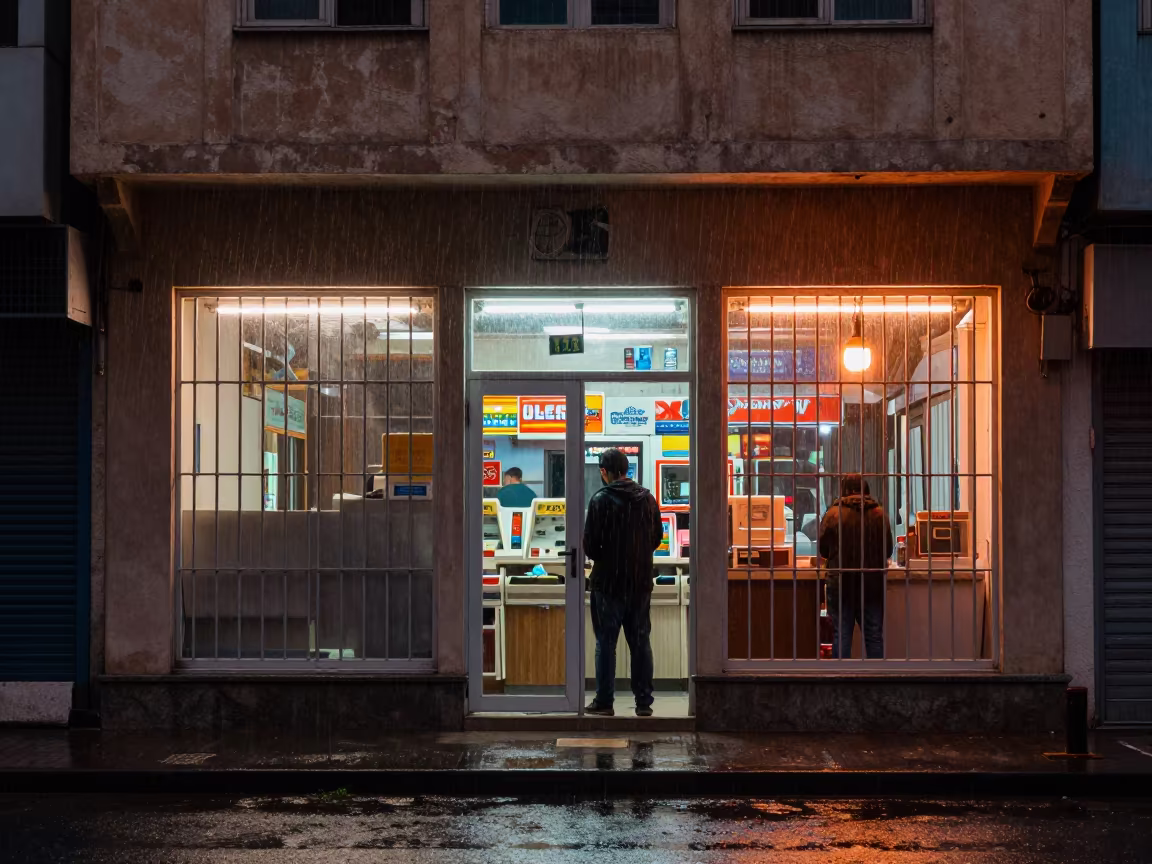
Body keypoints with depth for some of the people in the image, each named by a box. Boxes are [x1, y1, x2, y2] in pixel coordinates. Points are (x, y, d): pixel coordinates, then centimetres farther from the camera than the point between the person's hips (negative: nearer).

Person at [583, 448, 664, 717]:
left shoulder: (601, 500, -12)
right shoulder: (647, 499, 5)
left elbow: (589, 543, -12)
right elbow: (657, 537, 13)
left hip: (608, 581, -4)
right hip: (641, 582, 4)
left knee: (606, 642, 3)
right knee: (641, 642, 9)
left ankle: (604, 702, 4)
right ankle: (644, 702, 9)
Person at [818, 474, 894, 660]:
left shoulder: (833, 514, -7)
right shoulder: (880, 514, -1)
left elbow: (823, 550, 1)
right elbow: (888, 550, 9)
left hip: (841, 584, -2)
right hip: (873, 584, 2)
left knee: (841, 635, 3)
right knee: (874, 635, 7)